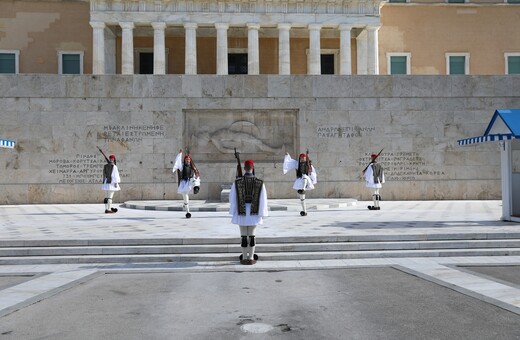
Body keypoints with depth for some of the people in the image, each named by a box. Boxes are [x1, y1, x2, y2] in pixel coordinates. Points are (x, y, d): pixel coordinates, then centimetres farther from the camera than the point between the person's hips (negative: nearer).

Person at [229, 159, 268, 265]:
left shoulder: (237, 182, -10)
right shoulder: (259, 182, -9)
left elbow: (232, 197, -3)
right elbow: (262, 200, -6)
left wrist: (233, 211, 9)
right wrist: (262, 214, 3)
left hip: (241, 212, 0)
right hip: (254, 212, 0)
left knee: (243, 236, 9)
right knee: (252, 236, 9)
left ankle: (244, 258, 14)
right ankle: (251, 258, 12)